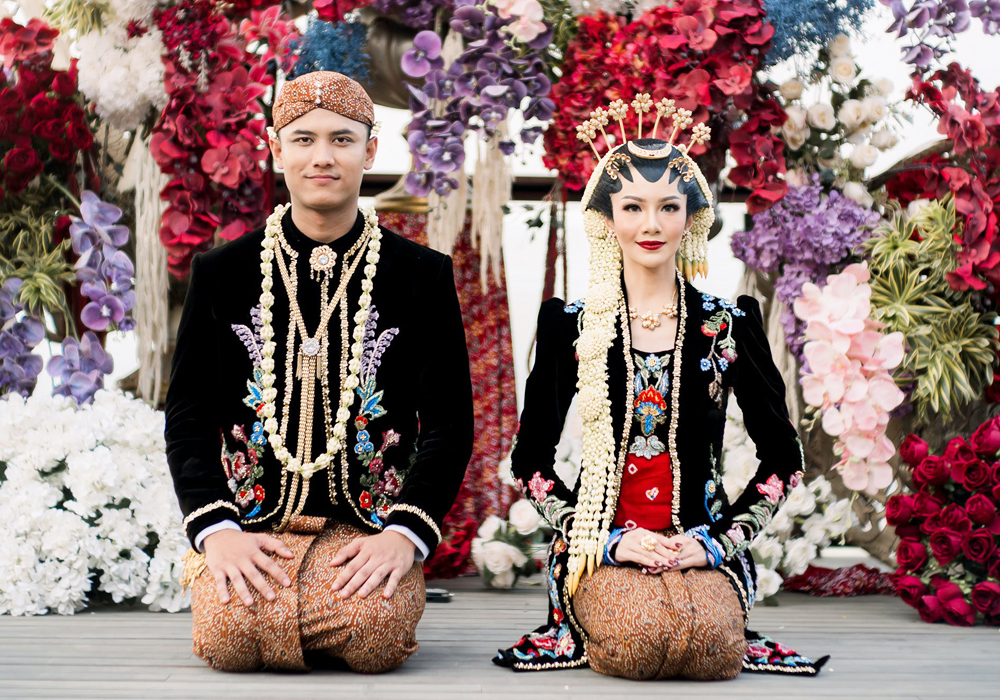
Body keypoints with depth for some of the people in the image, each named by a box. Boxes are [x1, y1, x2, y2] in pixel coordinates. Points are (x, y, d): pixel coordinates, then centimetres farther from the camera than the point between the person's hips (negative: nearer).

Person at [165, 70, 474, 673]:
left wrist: (406, 533, -13)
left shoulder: (423, 275, 5)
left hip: (371, 526, -1)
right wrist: (216, 528, -11)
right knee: (232, 635, -25)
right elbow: (188, 414, 6)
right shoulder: (221, 274, 8)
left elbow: (451, 421, 2)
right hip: (250, 524, 1)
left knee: (377, 633, -28)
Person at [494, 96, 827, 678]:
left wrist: (718, 540, -6)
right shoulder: (570, 326, 4)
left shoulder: (730, 326, 5)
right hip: (602, 547, 0)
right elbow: (530, 460, 6)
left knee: (711, 640, -29)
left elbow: (783, 459, 9)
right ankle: (588, 619, 5)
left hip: (703, 548, 1)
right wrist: (611, 539, -8)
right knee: (638, 638, -30)